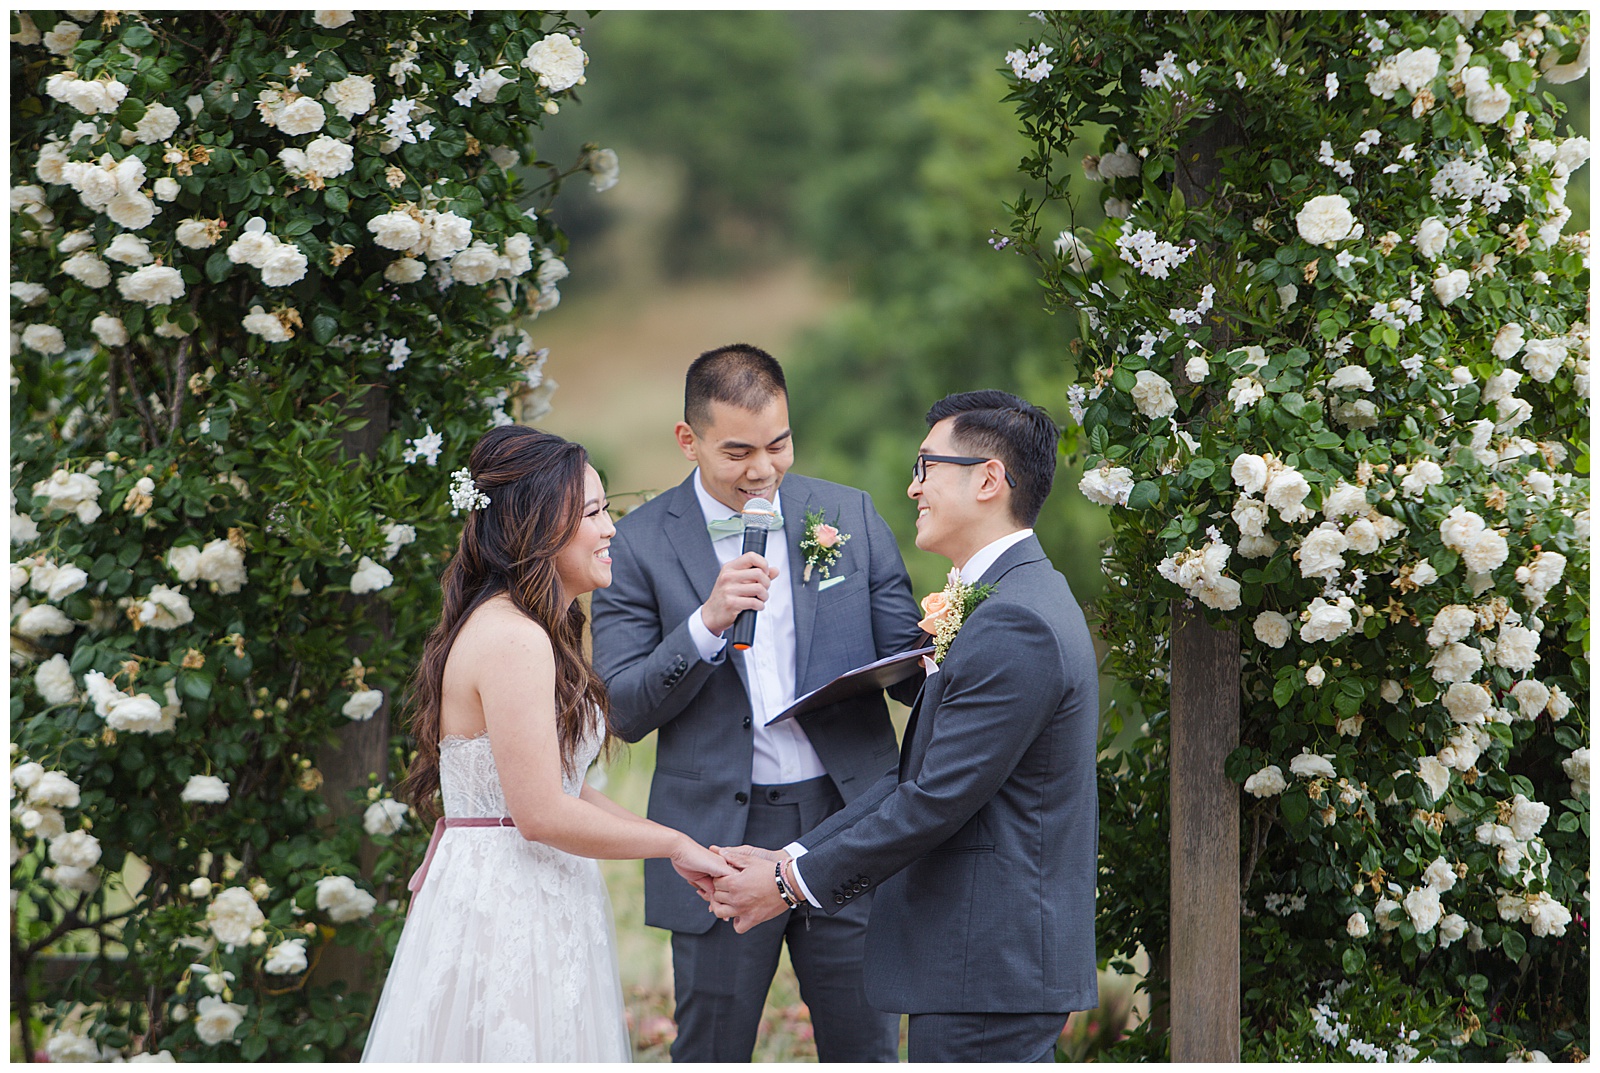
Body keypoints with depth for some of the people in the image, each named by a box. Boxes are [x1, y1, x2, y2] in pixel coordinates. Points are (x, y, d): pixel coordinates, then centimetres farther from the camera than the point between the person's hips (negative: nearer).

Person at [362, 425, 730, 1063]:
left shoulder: (525, 631, 15)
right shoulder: (513, 640, -18)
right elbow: (542, 813, -21)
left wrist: (677, 846, 10)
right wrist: (674, 844, -10)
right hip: (507, 911, -10)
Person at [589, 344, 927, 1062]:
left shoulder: (851, 516, 6)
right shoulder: (642, 544, -2)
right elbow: (625, 712, -5)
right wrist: (706, 623, -20)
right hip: (721, 836, -2)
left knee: (865, 1050, 8)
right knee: (710, 1055, 7)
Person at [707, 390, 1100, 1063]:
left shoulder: (1013, 626, -18)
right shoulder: (1014, 600, 16)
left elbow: (938, 800, -20)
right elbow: (916, 777, 16)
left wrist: (794, 883, -10)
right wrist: (792, 857, 7)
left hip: (989, 973, -10)